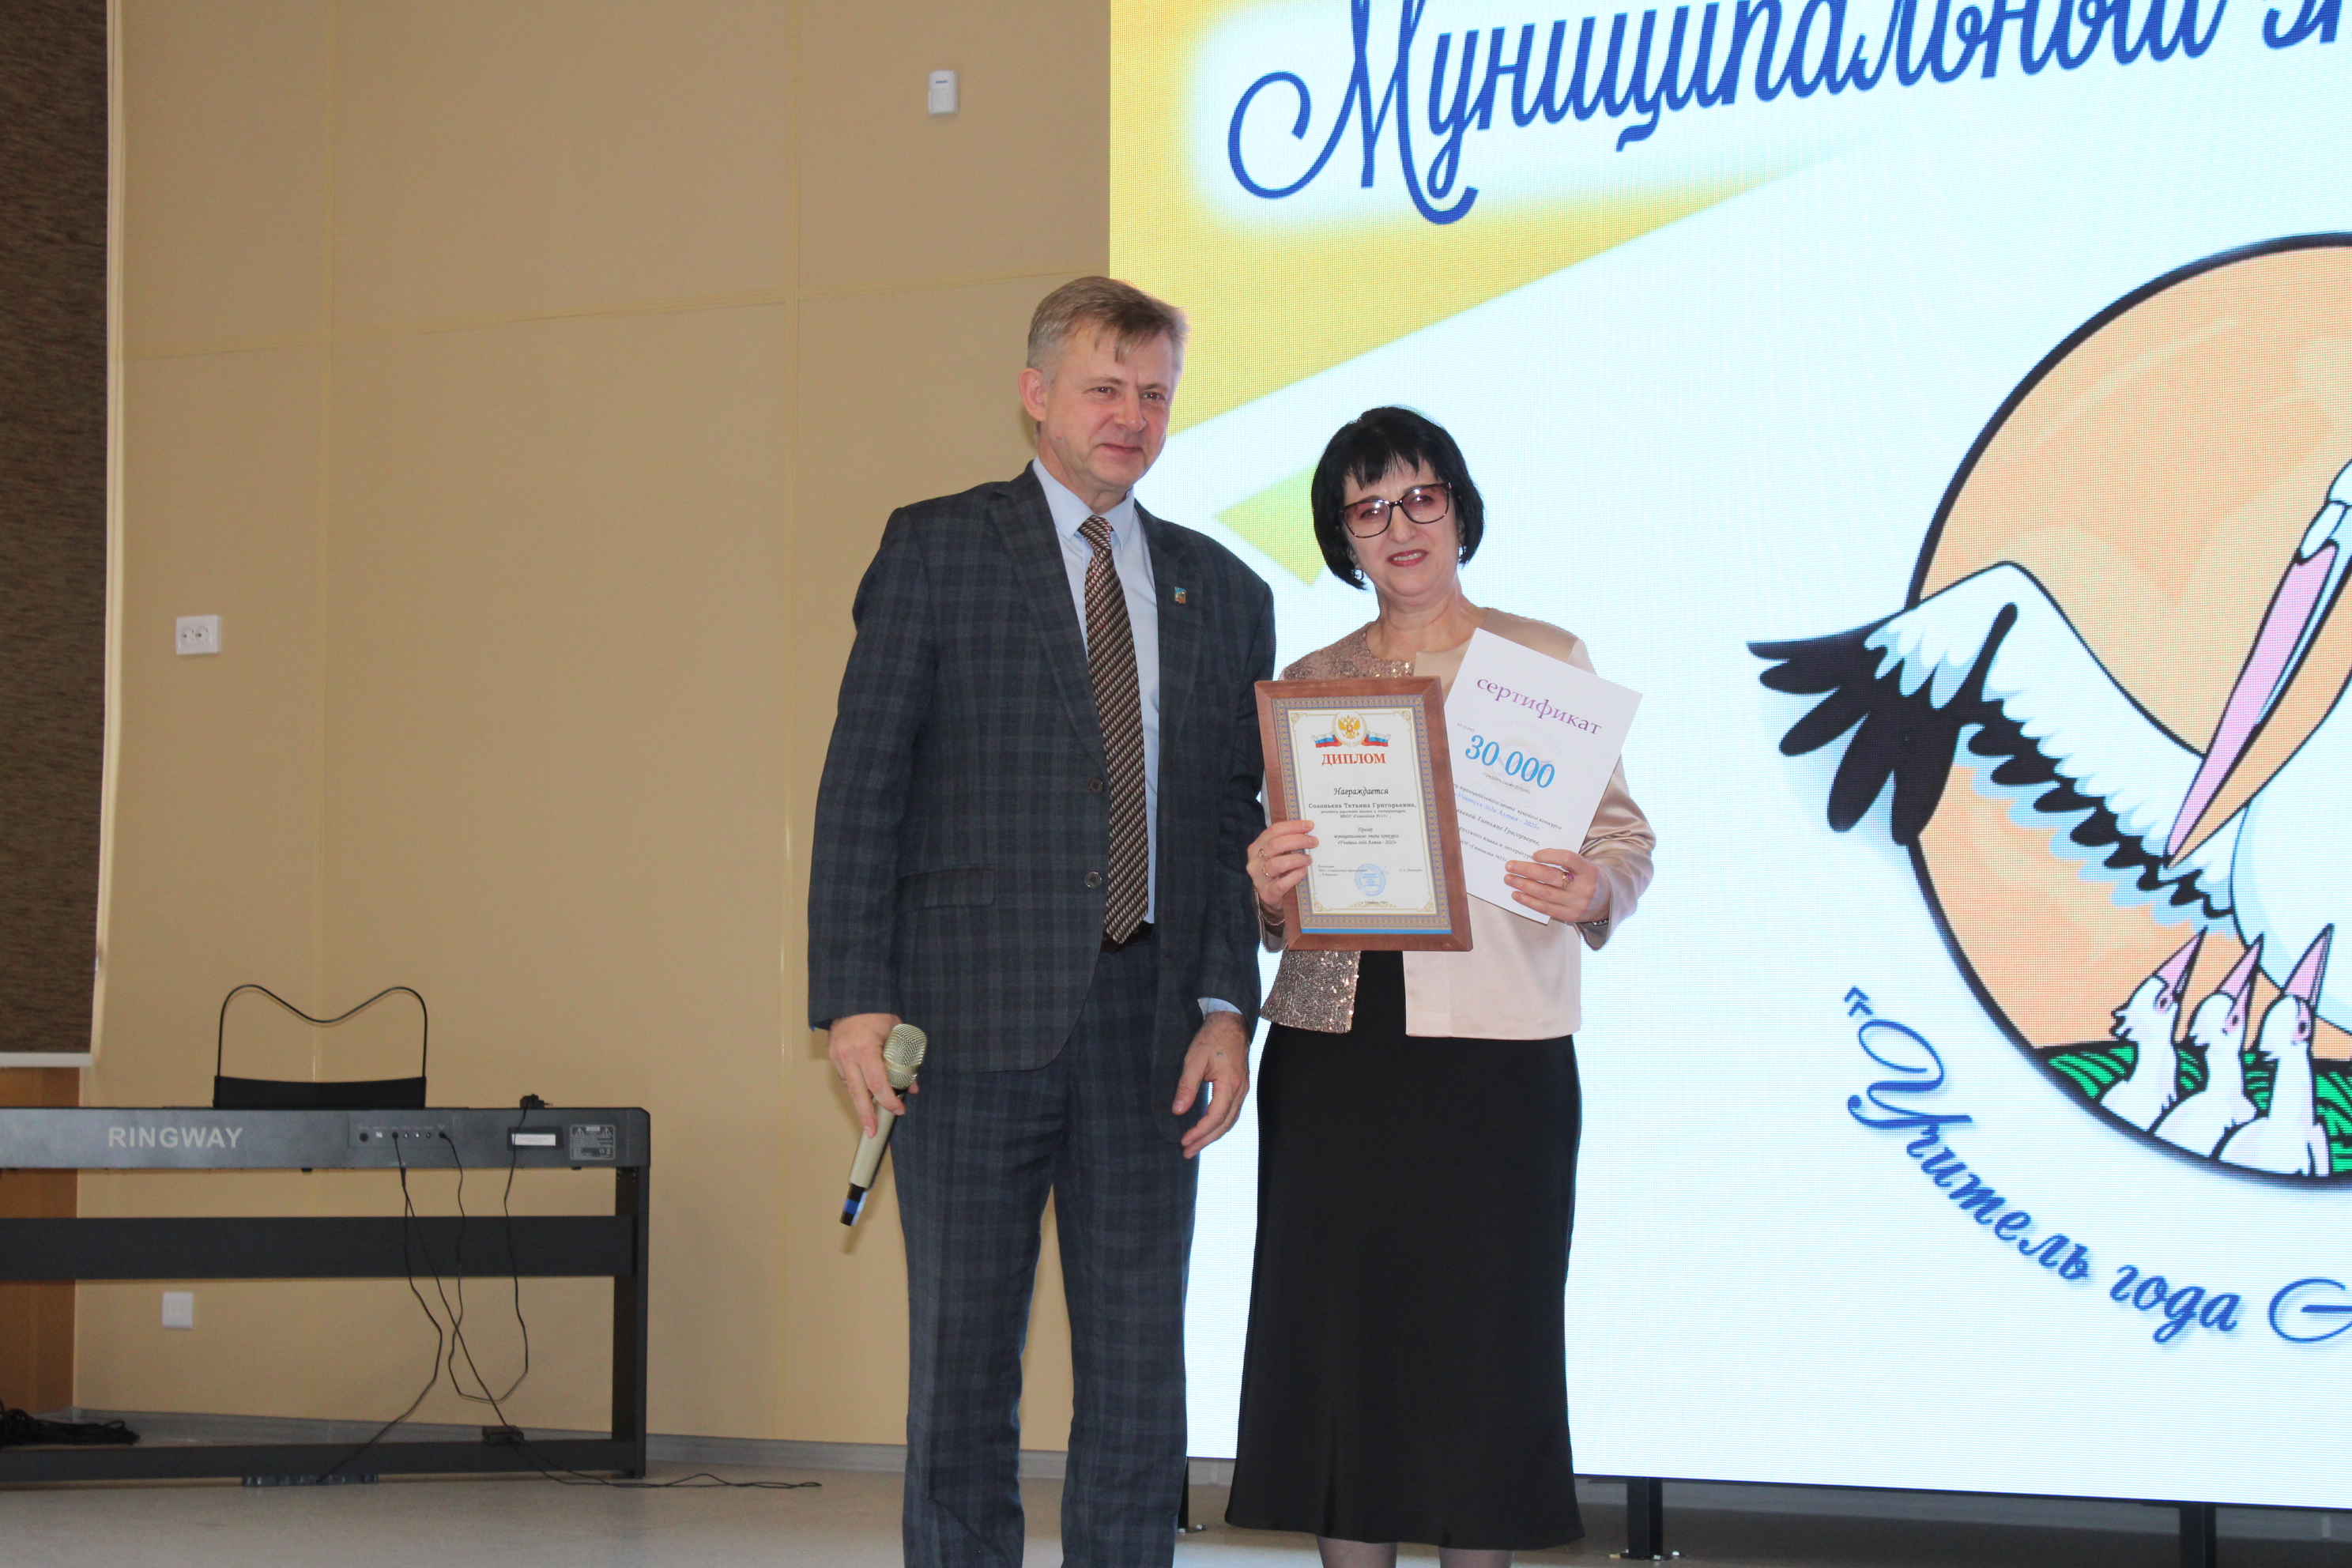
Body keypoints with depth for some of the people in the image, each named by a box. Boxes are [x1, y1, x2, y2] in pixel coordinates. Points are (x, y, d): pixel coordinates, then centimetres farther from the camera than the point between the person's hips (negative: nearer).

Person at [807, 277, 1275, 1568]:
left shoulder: (1221, 591, 14)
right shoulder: (937, 550, 3)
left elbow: (1233, 817, 11)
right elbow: (862, 783, -2)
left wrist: (1227, 1003, -2)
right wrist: (854, 998, -10)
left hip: (1150, 1029, 3)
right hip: (976, 1013, -3)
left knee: (1139, 1373, 5)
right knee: (963, 1363, 2)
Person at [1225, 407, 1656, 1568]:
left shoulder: (1546, 661, 7)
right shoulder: (1308, 684, 14)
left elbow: (1625, 835, 2)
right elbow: (1277, 889, 15)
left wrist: (1591, 890, -20)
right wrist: (1267, 888, -9)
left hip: (1492, 1047, -3)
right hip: (1334, 1045, 3)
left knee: (1479, 1329, -4)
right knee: (1338, 1327, 0)